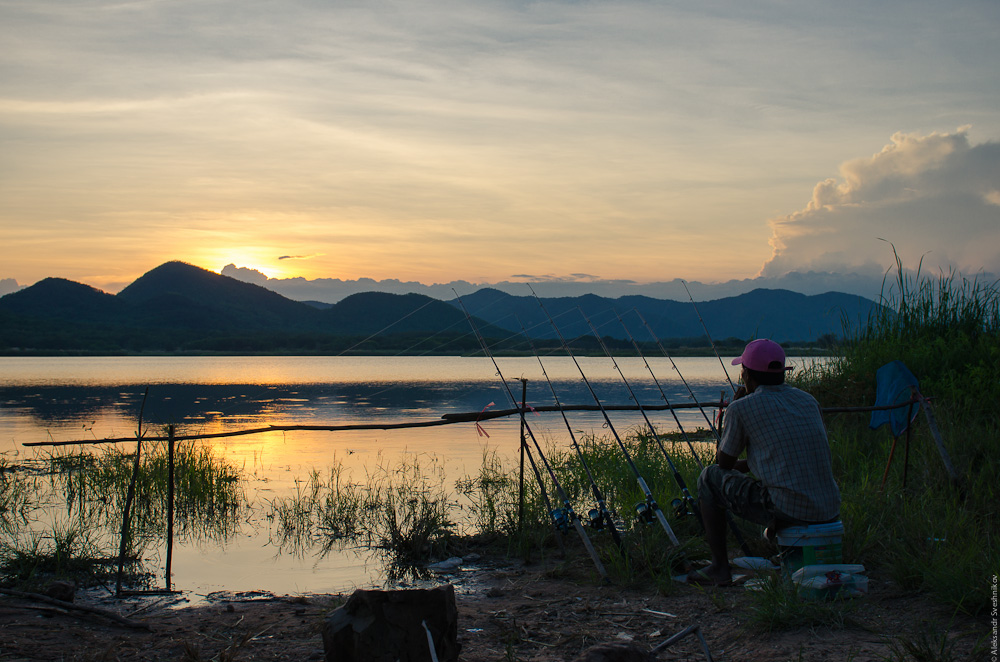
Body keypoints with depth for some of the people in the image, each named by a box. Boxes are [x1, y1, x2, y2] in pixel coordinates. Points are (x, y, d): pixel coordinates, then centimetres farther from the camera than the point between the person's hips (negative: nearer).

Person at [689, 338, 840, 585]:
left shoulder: (742, 408, -3)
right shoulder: (808, 400, 14)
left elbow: (724, 462, 12)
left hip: (787, 511, -6)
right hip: (830, 512, 6)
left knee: (710, 477, 14)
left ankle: (720, 567, 13)